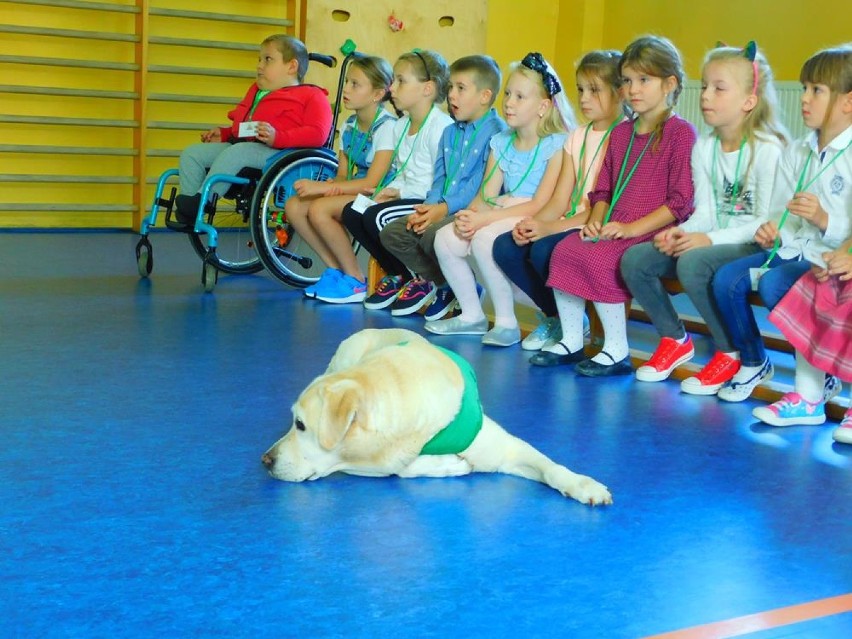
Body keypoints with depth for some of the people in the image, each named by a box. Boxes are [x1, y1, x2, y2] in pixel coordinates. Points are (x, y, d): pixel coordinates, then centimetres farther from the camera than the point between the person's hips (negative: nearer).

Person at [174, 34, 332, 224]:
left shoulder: (311, 96, 3)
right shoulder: (256, 92, 33)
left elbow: (317, 133, -13)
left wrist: (277, 137, -25)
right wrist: (223, 133, 22)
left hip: (275, 151, -9)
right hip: (240, 144, 9)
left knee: (234, 153, -36)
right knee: (191, 153, -5)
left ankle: (201, 200, -38)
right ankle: (187, 213, -15)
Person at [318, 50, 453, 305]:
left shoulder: (441, 127, -17)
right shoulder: (400, 126, 13)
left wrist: (402, 192, -15)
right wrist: (392, 189, -3)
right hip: (408, 198, 10)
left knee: (377, 216, -26)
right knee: (352, 212, -1)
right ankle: (396, 274, 11)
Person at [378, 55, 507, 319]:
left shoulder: (496, 132, -10)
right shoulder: (450, 132, 19)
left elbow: (485, 184, -18)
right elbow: (439, 177, 16)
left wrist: (446, 207, -22)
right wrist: (429, 206, -5)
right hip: (442, 209, 8)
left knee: (434, 235, -33)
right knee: (392, 233, -4)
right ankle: (433, 279, 14)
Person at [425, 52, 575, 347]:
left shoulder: (556, 145, -11)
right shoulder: (501, 142, 11)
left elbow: (540, 206, -19)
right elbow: (486, 195, 6)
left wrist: (483, 219, -23)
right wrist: (468, 216, -18)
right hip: (502, 217, 7)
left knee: (485, 239, -31)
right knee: (445, 238, -10)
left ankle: (507, 323, -14)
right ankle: (472, 316, 7)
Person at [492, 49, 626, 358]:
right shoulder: (577, 137, 15)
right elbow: (559, 201, 9)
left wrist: (550, 228, -24)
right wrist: (533, 223, -12)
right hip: (571, 225, 8)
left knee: (544, 250, -31)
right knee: (505, 247, -12)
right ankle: (554, 314, 7)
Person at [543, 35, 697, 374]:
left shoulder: (681, 132, -4)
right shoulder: (620, 133, 20)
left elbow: (681, 200, -11)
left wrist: (632, 227, -17)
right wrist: (595, 220, 1)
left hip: (654, 233, -7)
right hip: (614, 230, 7)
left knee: (597, 259, -28)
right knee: (563, 250, -15)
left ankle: (617, 351, -16)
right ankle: (571, 341, -5)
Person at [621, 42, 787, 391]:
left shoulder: (768, 150, -14)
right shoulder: (703, 148, 8)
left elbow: (766, 221, -18)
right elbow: (705, 211, 7)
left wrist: (711, 239, -25)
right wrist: (682, 232, -14)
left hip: (753, 246, -7)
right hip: (711, 242, 7)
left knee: (692, 263, -35)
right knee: (634, 259, -11)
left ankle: (730, 353, -12)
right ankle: (674, 339, 10)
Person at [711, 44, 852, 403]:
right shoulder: (796, 152, 12)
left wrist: (823, 219, -29)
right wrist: (772, 231, -7)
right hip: (791, 249, 7)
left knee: (773, 283, -31)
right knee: (726, 278, -12)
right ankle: (753, 362, 9)